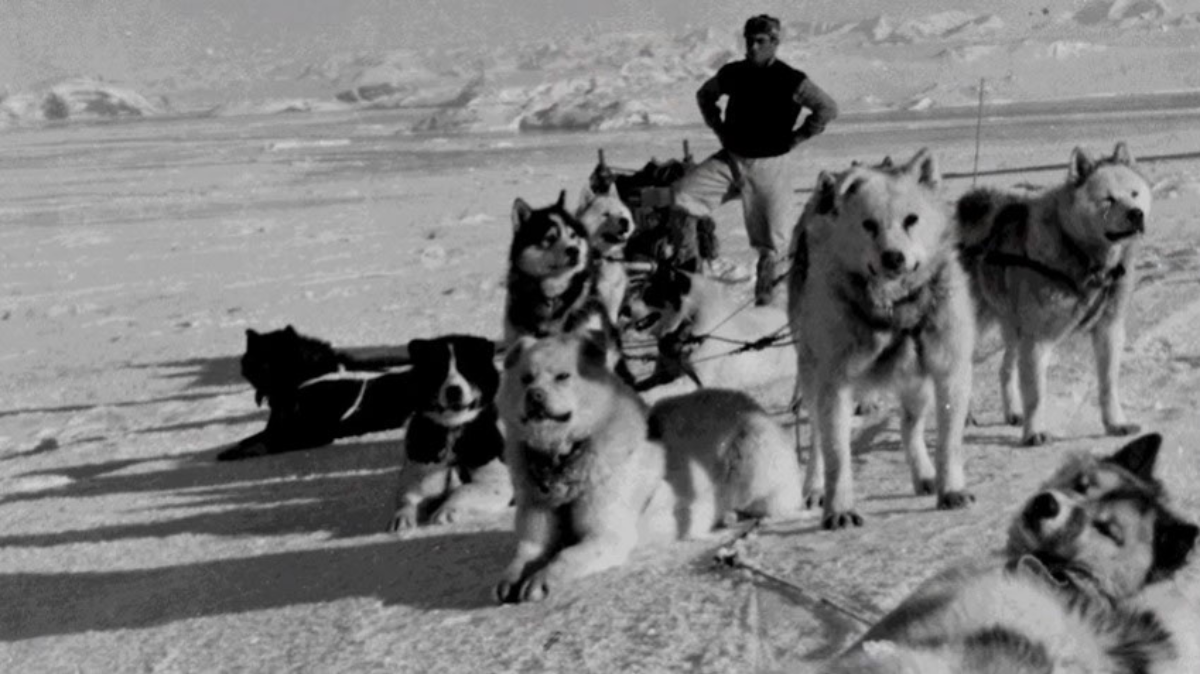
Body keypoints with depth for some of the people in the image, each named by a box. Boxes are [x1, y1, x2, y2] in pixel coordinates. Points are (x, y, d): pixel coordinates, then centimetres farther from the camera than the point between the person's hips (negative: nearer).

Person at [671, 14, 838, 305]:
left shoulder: (790, 81, -12)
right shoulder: (732, 74, 1)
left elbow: (828, 108, -9)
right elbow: (705, 96, 20)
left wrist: (795, 137, -8)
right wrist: (720, 129, 9)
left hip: (771, 164, -3)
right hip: (732, 158, 3)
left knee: (773, 240, 2)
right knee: (683, 196, -15)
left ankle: (765, 297, 17)